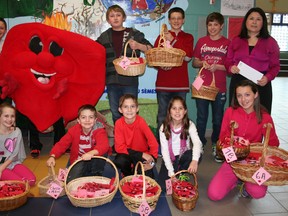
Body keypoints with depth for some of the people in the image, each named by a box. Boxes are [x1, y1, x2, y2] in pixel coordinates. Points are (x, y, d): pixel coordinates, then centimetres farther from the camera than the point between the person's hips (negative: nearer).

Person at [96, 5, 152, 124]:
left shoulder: (134, 33, 2)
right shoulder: (104, 37, 11)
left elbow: (151, 49, 0)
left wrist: (139, 46, -17)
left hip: (130, 80, -3)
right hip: (112, 81, 3)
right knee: (116, 114, 13)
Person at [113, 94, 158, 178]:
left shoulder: (141, 121, -20)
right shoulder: (119, 123, -17)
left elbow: (153, 143, -18)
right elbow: (119, 147, -18)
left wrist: (152, 161, -28)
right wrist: (141, 155, -24)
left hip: (143, 153, -1)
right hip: (127, 154, 1)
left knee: (147, 176, -21)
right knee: (119, 162, -29)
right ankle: (129, 177, 4)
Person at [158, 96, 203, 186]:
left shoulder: (189, 125, -15)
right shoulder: (164, 128, -15)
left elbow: (197, 142, -32)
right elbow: (164, 150, -15)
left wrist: (195, 160, -52)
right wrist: (171, 172, -23)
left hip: (183, 157, 1)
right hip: (170, 158, -1)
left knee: (198, 153, -32)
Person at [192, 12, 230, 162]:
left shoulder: (227, 43, 1)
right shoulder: (201, 41, 8)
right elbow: (194, 63, 12)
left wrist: (217, 66, -15)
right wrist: (202, 63, -10)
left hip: (219, 87, -1)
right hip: (202, 86, 1)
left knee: (218, 119, 8)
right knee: (201, 118, 6)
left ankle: (216, 146, 21)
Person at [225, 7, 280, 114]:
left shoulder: (270, 42, 6)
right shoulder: (236, 41, 12)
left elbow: (275, 66, 5)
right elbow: (228, 61, 13)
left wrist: (268, 77, -14)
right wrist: (231, 68, -10)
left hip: (261, 85, -1)